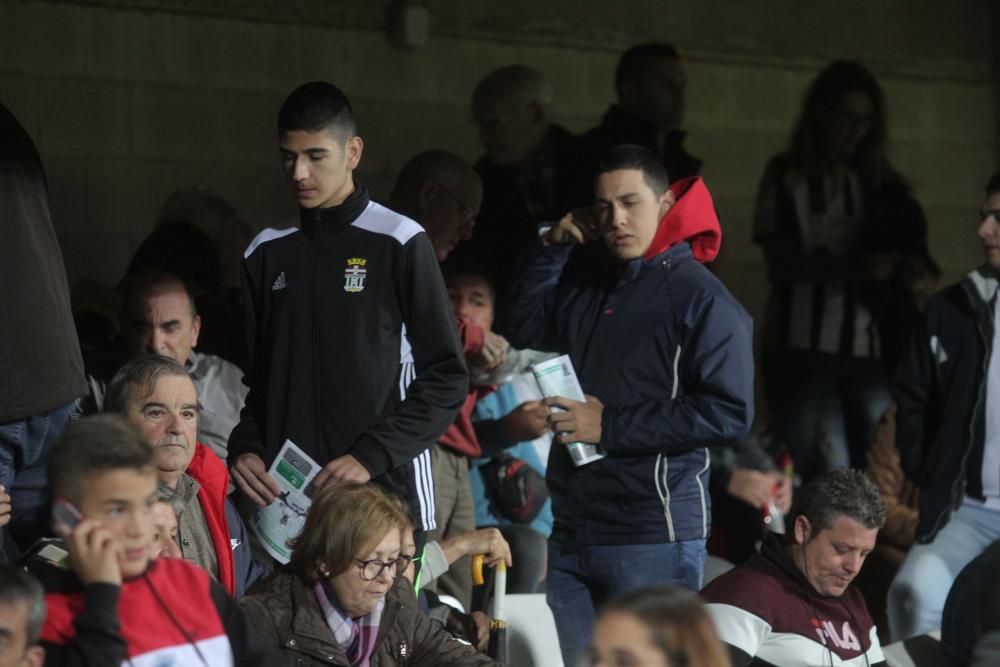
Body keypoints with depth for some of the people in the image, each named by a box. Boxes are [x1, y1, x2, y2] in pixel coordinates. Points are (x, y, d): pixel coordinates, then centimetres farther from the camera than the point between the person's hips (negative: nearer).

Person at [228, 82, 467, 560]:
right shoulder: (266, 254, 13)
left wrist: (370, 457, -12)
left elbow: (446, 378, -2)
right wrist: (245, 449, 1)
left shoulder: (398, 244, -1)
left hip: (386, 490, -3)